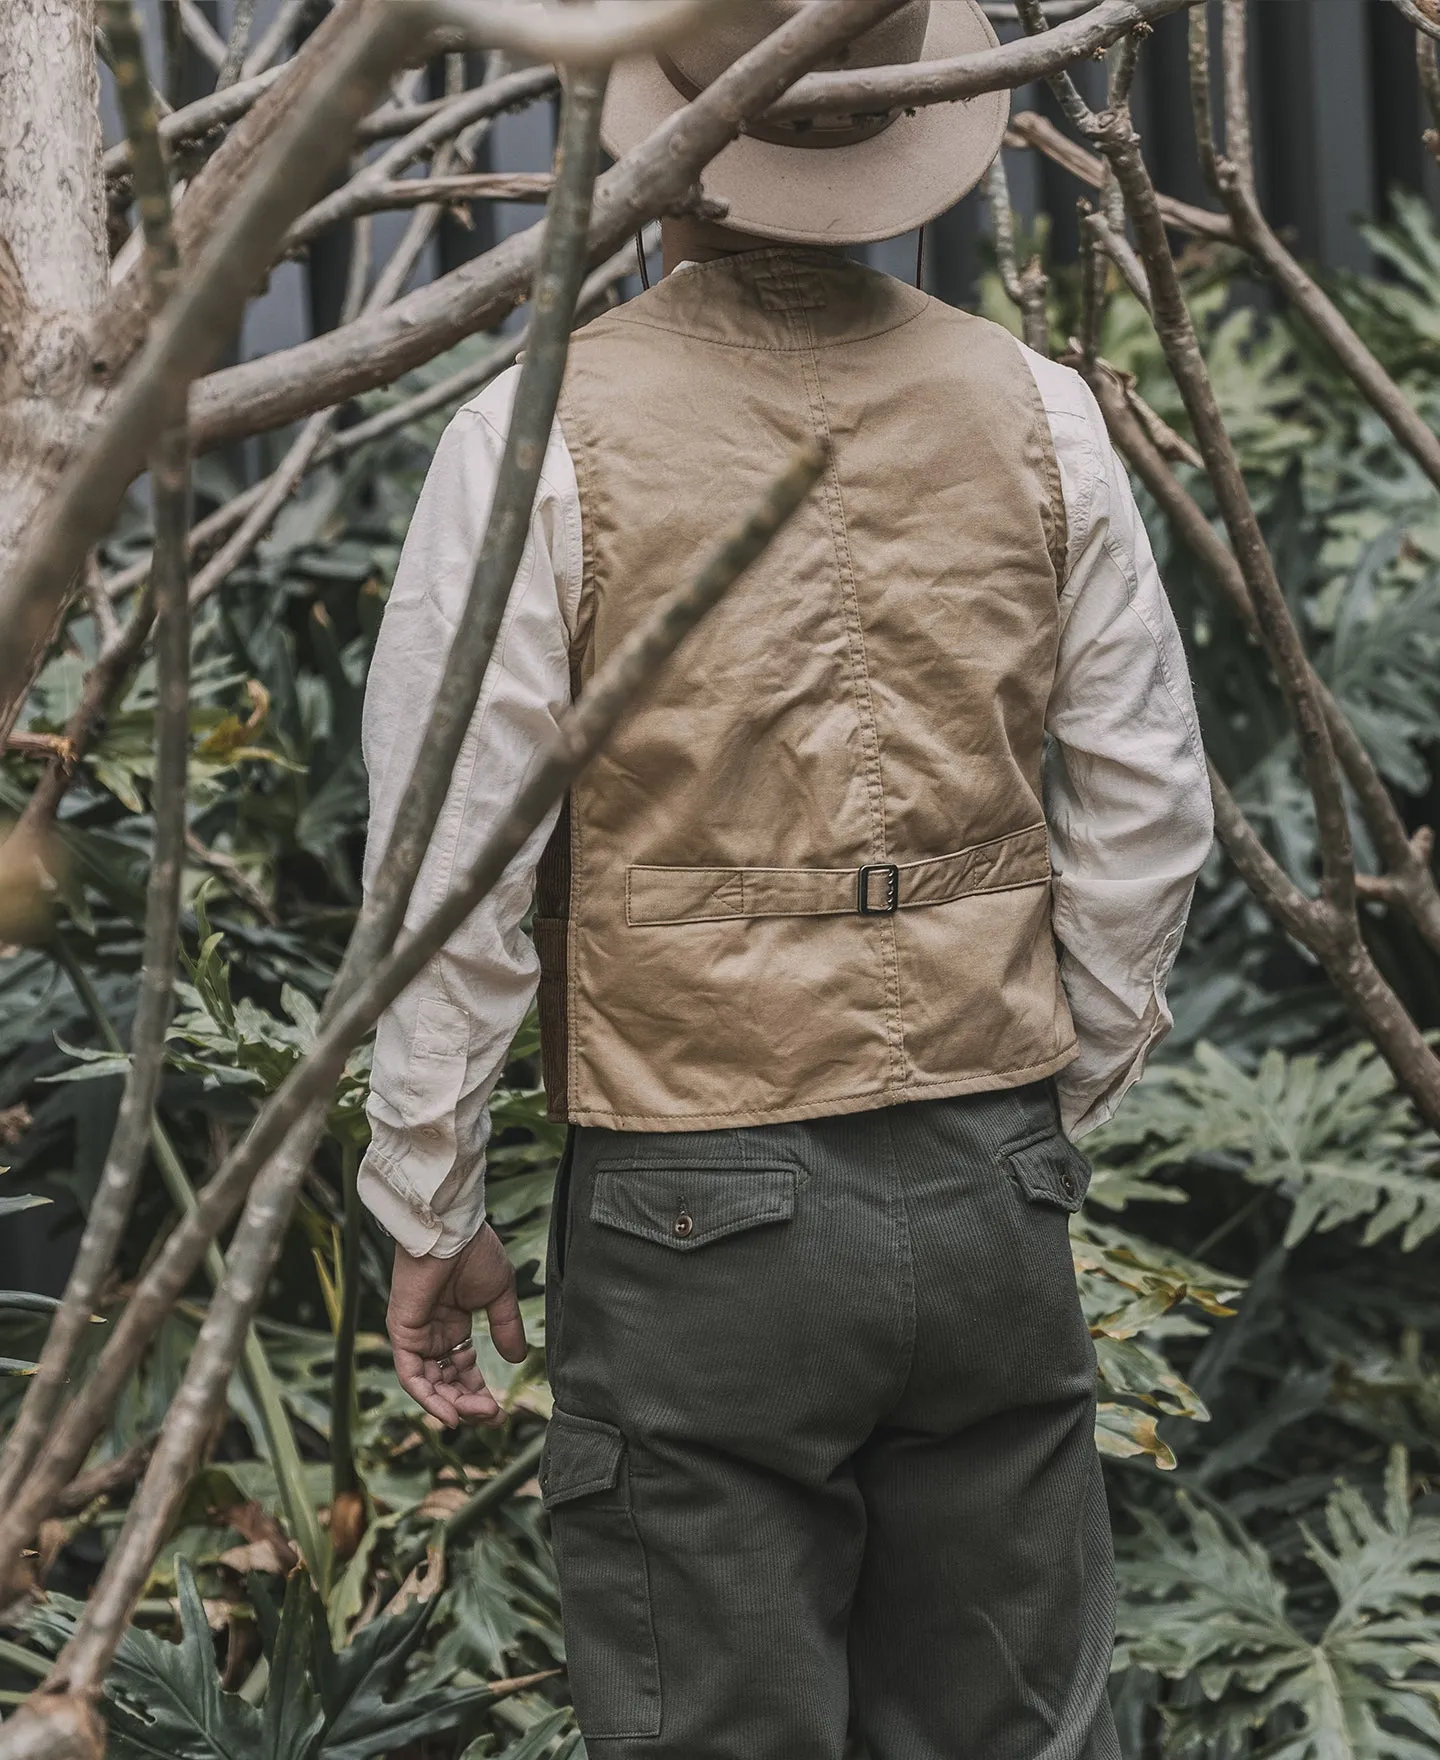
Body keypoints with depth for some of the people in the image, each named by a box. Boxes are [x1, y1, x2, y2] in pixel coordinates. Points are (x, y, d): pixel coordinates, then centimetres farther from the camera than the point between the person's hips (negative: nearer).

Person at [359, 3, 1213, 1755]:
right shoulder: (1034, 411, 3)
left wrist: (428, 1213, 3)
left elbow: (453, 871, -8)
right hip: (994, 1191, 4)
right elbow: (1147, 816, 7)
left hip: (694, 1210, -4)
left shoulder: (544, 437, -9)